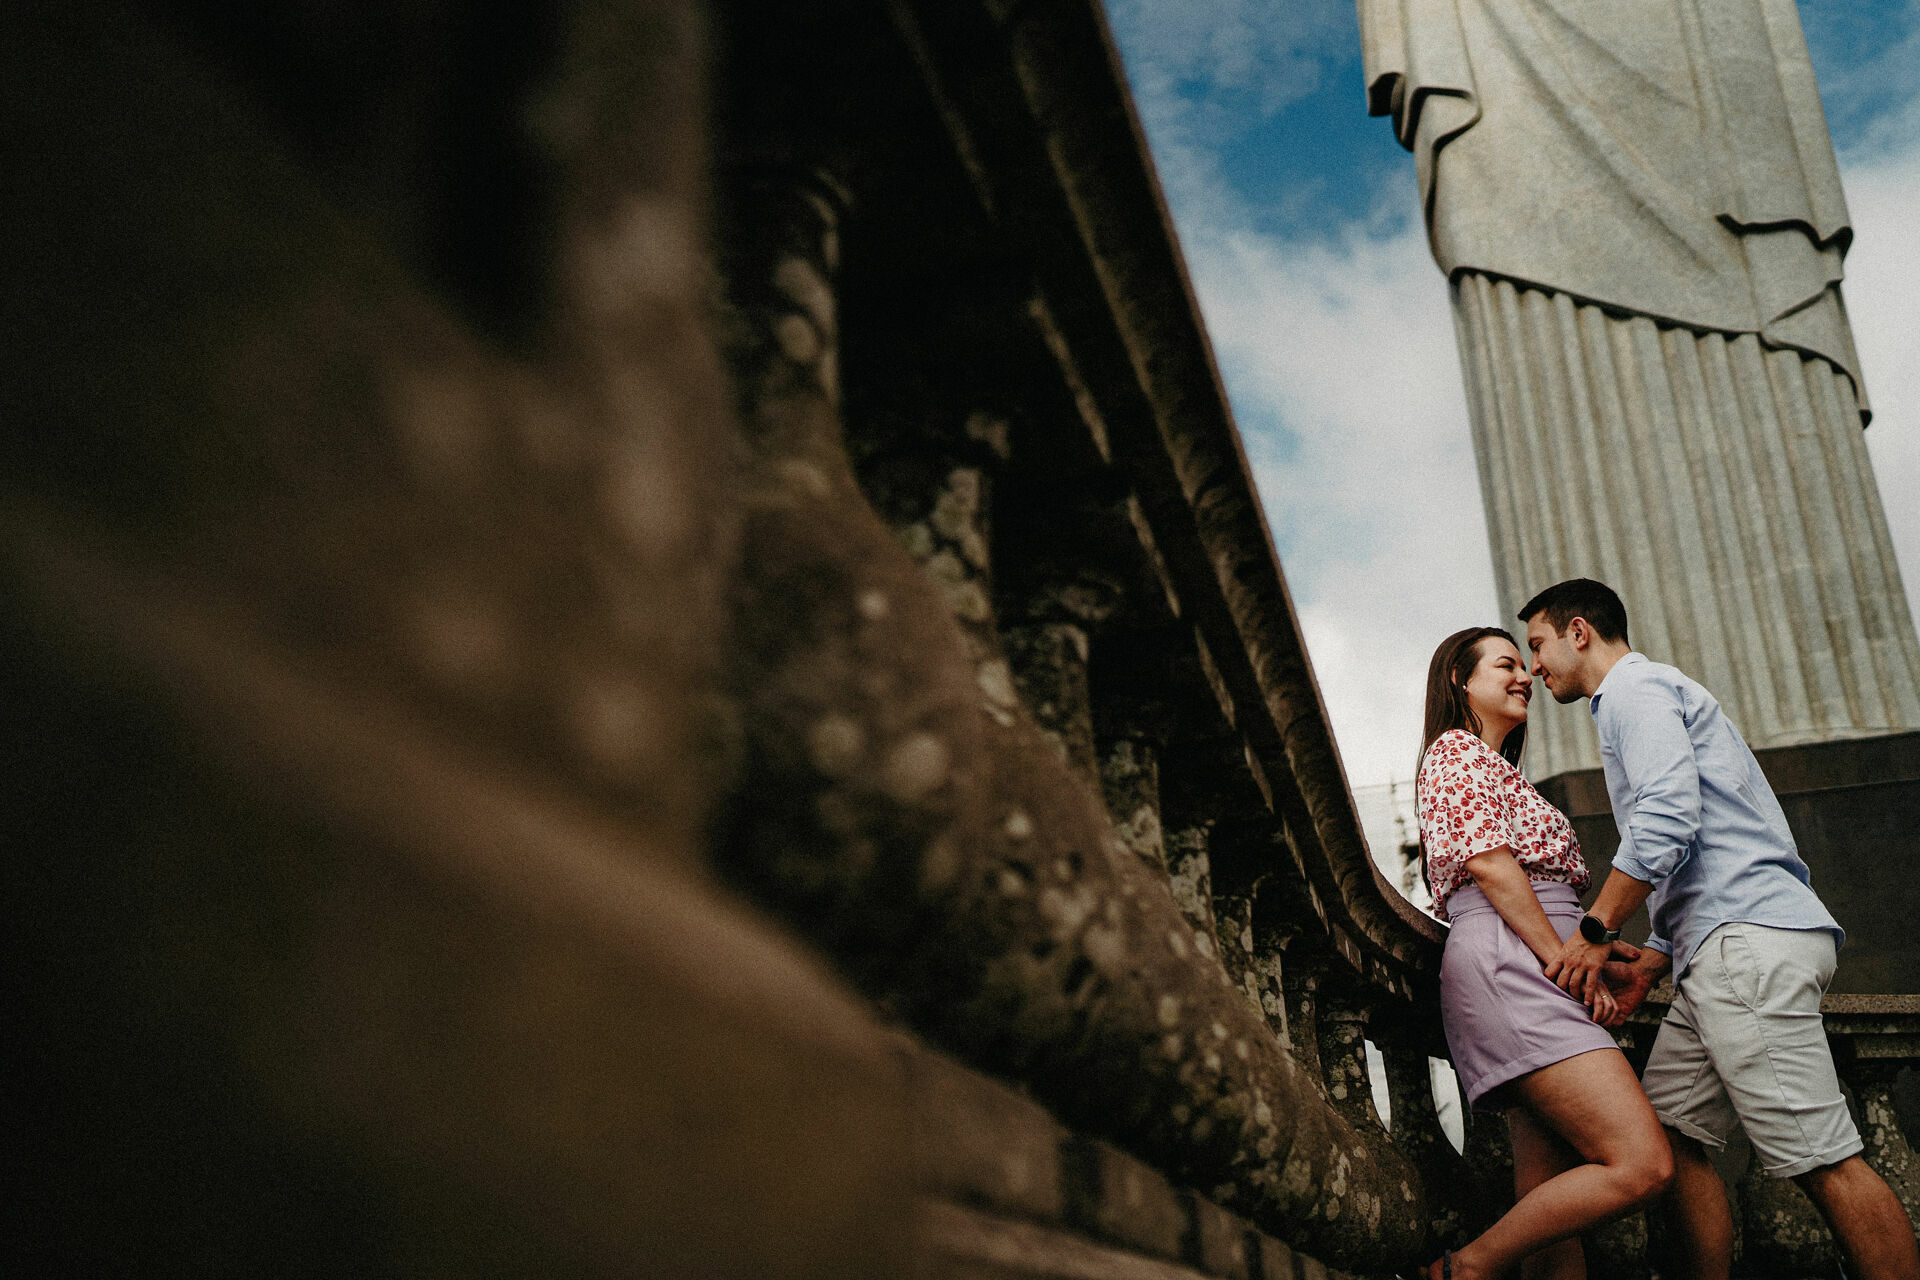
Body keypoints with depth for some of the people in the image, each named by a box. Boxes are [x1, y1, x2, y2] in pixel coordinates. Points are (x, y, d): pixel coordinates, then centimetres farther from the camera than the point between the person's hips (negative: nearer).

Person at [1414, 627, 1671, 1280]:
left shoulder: (1497, 770, 33)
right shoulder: (1457, 749, 3)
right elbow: (1488, 861, -10)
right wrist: (1567, 957, -13)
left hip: (1532, 969, 11)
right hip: (1504, 963, -11)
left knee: (1552, 1209, 3)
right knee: (1642, 1164, -20)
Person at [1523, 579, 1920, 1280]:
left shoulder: (1635, 686, 0)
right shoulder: (1653, 698, 31)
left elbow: (1666, 816, -18)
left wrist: (1594, 932, -12)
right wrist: (1646, 968, 20)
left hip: (1749, 941, -11)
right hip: (1719, 957, 11)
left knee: (1823, 1162, -11)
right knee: (1670, 1134, 6)